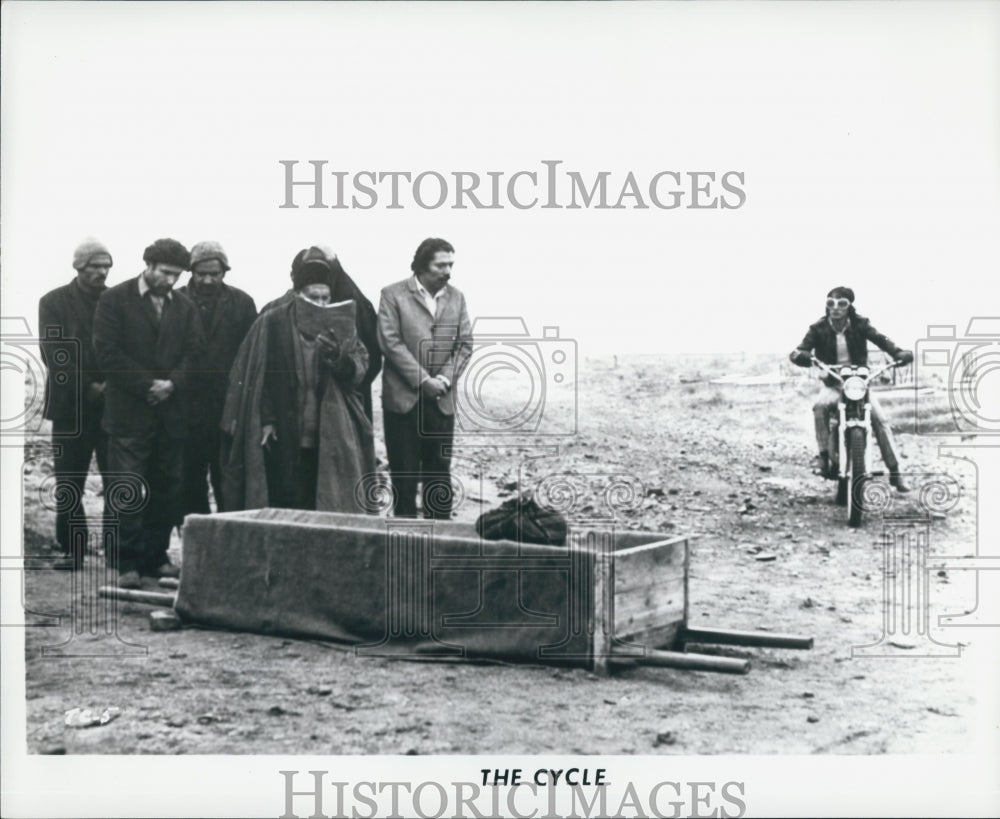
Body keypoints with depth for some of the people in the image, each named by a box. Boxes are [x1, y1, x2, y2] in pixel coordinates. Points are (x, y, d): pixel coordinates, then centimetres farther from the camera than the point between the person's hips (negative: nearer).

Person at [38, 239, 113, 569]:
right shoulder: (53, 303, 4)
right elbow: (54, 355, -4)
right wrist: (89, 388, -11)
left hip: (113, 403, 1)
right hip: (72, 406, -1)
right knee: (68, 483, 1)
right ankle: (71, 550, 9)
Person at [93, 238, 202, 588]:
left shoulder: (184, 306, 12)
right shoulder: (115, 299, -1)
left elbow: (192, 352, 8)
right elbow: (107, 352, -8)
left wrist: (172, 383, -10)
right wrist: (147, 385, -12)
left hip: (170, 411, 4)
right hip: (129, 412, -4)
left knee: (167, 487, 6)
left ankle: (156, 556, 15)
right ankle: (128, 563, 0)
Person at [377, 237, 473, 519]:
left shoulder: (456, 297, 9)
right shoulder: (393, 295, -3)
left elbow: (465, 344, 7)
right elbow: (390, 342, -10)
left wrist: (445, 379, -8)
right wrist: (423, 380, -15)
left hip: (442, 400, 3)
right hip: (403, 398, -3)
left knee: (440, 471, 7)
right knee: (404, 473, 3)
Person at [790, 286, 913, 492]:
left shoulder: (860, 324, -4)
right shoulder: (819, 328, -5)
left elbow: (880, 339, -17)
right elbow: (801, 349, -14)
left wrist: (899, 353, -36)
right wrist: (800, 356, -40)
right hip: (832, 384, 0)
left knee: (880, 418, -17)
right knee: (820, 406, -34)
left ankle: (895, 472, -10)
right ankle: (825, 456, -25)